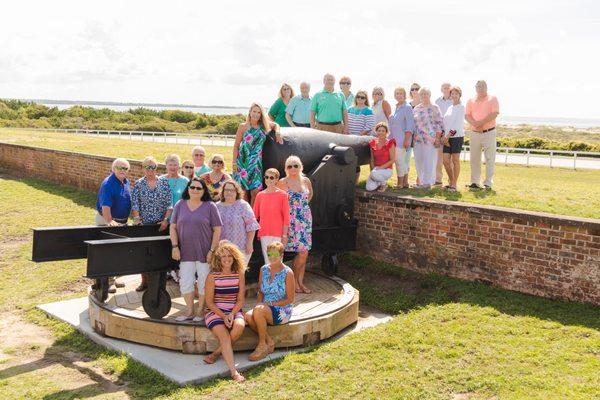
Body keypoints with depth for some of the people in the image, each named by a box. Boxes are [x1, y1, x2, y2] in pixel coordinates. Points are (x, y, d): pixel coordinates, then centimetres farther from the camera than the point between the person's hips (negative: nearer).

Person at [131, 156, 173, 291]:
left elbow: (169, 203, 0)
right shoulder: (138, 184, 4)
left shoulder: (164, 182, 4)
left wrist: (166, 220, -9)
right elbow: (135, 204, -2)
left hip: (160, 225, 0)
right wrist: (136, 218, -17)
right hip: (143, 225, 0)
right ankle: (144, 281, 12)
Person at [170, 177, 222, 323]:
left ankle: (200, 311, 19)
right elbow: (173, 228, 8)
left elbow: (217, 230, -3)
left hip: (204, 252, -2)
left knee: (204, 283, 4)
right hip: (186, 252, 3)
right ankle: (190, 311, 21)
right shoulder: (180, 205, 6)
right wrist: (175, 247, -3)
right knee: (185, 283, 6)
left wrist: (212, 251, -9)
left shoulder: (210, 206, -2)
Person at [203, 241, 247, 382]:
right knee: (224, 335, -29)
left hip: (234, 311, 3)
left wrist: (232, 314, -12)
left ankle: (215, 353, -13)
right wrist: (223, 316, -15)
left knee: (239, 326, -30)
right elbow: (209, 302, -4)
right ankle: (234, 372, -33)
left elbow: (240, 300, 4)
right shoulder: (212, 276, -5)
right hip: (214, 311, -3)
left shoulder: (239, 275, 3)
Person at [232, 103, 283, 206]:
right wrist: (234, 162, -4)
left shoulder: (263, 126, 8)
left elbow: (276, 125, 28)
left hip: (256, 162, 2)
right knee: (243, 191, -3)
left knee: (256, 191, -4)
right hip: (243, 162, -2)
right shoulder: (243, 126, 1)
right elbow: (236, 146, 3)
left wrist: (277, 133, 6)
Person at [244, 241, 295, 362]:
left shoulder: (287, 273, -7)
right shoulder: (264, 269, 10)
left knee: (259, 311, -33)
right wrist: (258, 304, -5)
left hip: (282, 311, -5)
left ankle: (262, 346, -16)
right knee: (248, 316, -27)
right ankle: (269, 341, -9)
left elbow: (290, 299, -7)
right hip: (265, 309, 5)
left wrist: (271, 304, -15)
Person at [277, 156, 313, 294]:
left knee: (304, 252, 4)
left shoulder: (306, 180, 7)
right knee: (302, 251, -9)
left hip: (306, 219, 5)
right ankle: (293, 281, 7)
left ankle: (300, 282, 14)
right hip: (291, 220, -5)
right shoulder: (282, 182, -6)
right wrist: (290, 207, 3)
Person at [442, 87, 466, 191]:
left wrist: (448, 136, -14)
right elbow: (445, 123, 14)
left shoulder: (461, 107, -3)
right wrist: (444, 136, 0)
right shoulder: (449, 108, 18)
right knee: (446, 161, 4)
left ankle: (454, 184, 4)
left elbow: (457, 124, -12)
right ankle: (451, 181, 18)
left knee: (455, 160, -2)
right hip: (447, 137, 6)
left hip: (457, 136, -6)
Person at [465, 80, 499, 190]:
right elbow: (467, 115, 2)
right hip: (474, 133, 3)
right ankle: (474, 182, 13)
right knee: (474, 158, 6)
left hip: (489, 132, -3)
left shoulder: (492, 99, 2)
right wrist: (475, 124, -17)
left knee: (490, 159, -4)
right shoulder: (471, 101, 12)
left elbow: (494, 114, -10)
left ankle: (488, 183, -2)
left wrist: (480, 123, -16)